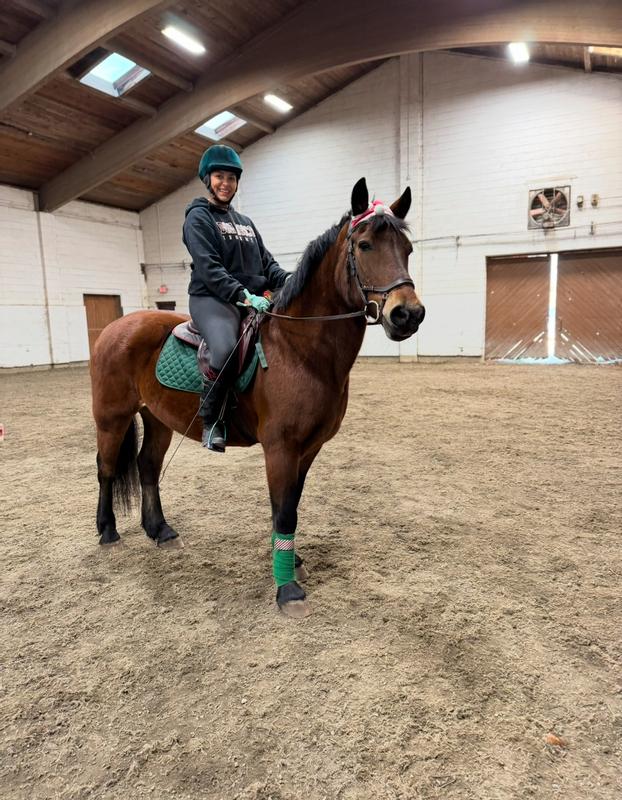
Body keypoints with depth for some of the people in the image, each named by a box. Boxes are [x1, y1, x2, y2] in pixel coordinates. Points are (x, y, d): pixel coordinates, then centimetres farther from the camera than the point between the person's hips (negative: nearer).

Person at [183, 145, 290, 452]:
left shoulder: (245, 222, 24)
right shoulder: (199, 217, 3)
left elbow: (266, 263, 18)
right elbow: (208, 268, -12)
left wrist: (288, 280, -4)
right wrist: (242, 295, -26)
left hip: (253, 299, 7)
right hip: (212, 298, -7)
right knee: (226, 348, -36)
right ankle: (211, 422, -16)